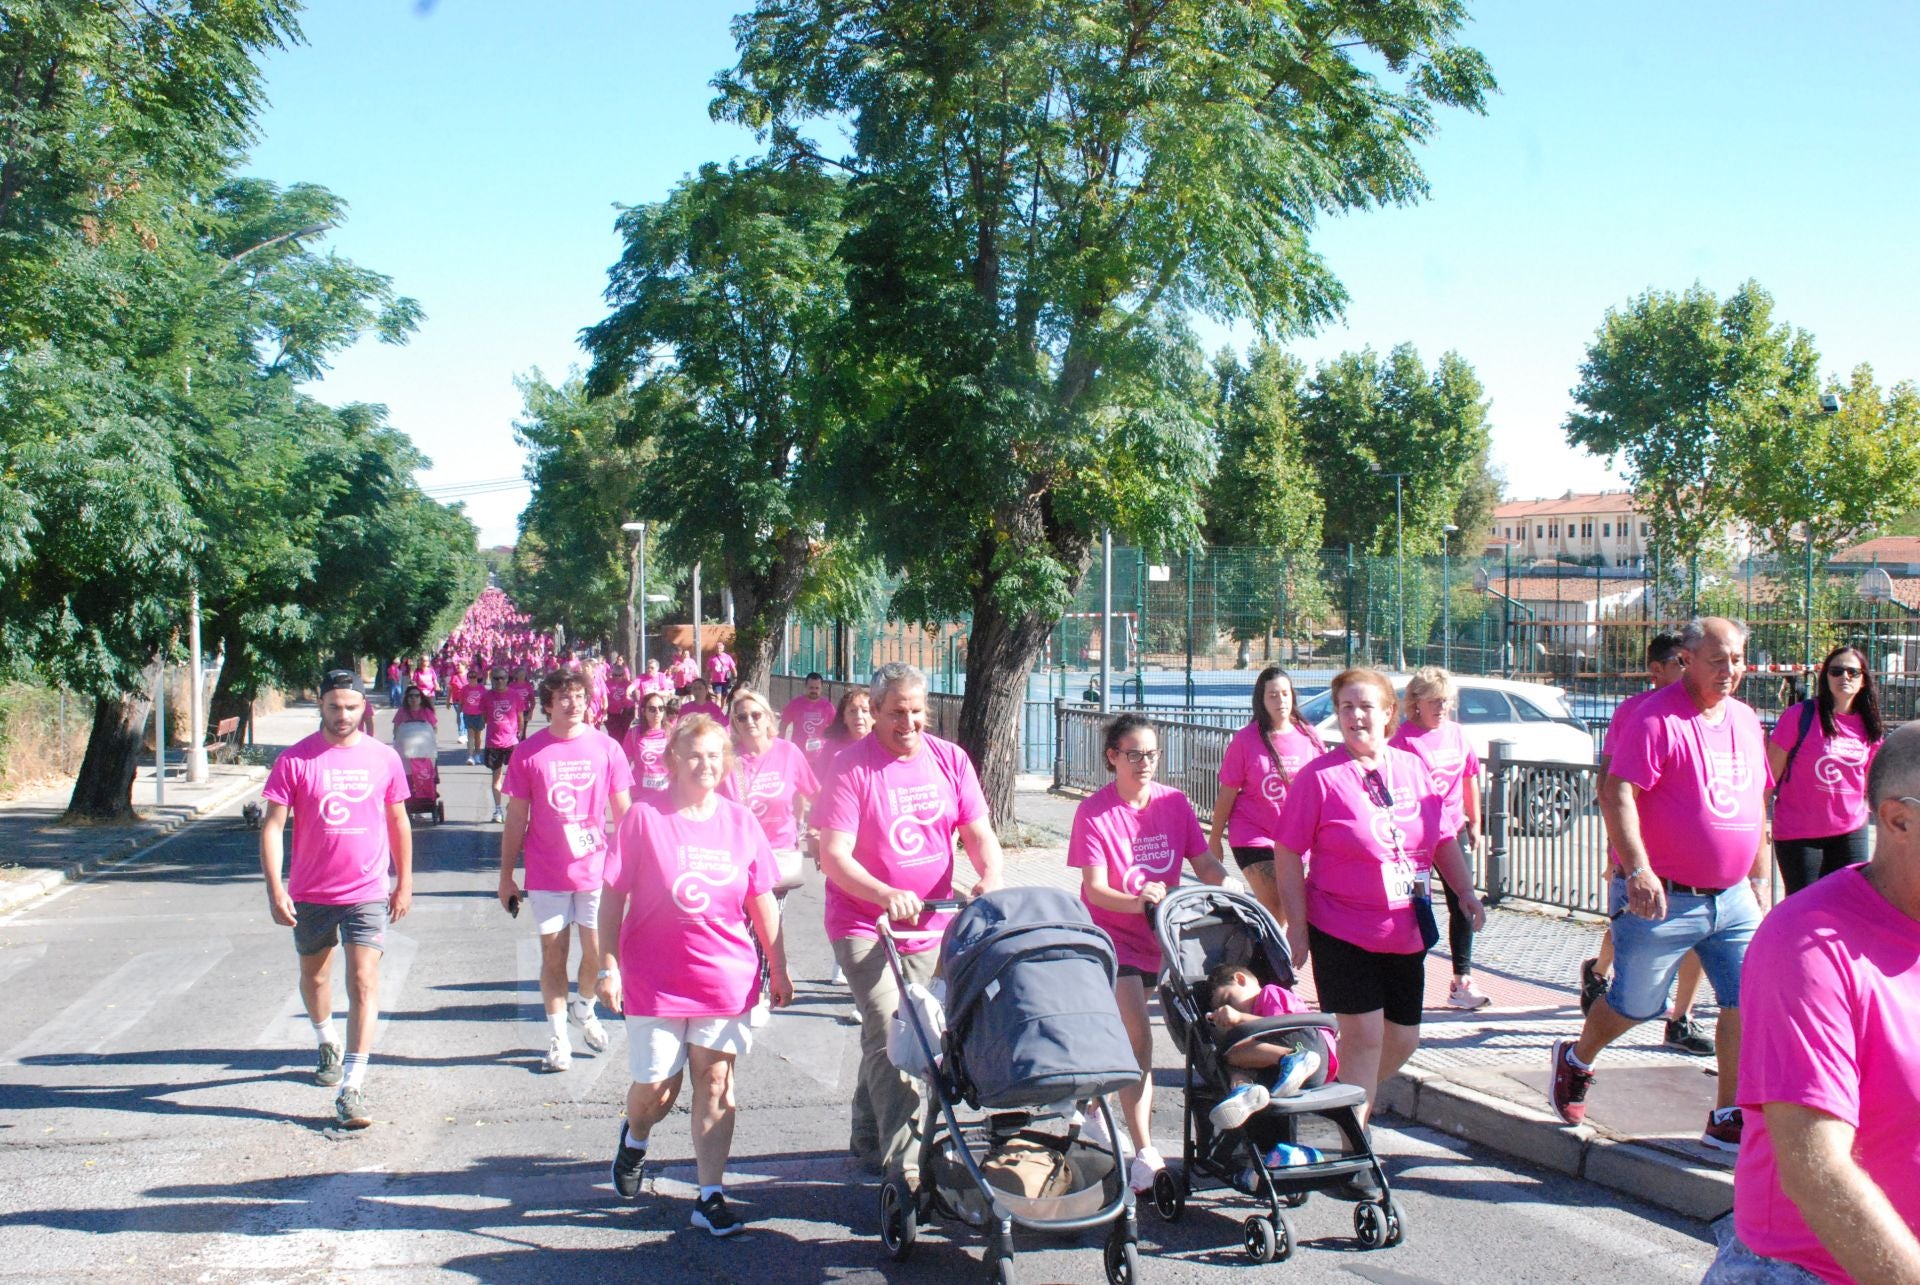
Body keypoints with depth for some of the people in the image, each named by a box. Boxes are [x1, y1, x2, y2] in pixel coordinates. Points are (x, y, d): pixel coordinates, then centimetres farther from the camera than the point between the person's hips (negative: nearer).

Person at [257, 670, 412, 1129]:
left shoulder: (384, 758, 0)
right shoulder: (295, 760, -6)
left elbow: (398, 823, 10)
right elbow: (272, 824, -6)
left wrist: (404, 882, 10)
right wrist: (274, 888, -13)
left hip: (368, 892, -1)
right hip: (310, 893, 1)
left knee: (363, 982, -11)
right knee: (314, 975, 20)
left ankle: (352, 1088, -11)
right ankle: (328, 1044, 48)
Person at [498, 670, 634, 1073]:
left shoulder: (606, 748, -1)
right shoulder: (528, 752, -3)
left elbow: (623, 812, 6)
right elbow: (516, 819, 2)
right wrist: (506, 876, 3)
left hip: (596, 868, 1)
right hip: (546, 874, -1)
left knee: (597, 952, 4)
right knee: (553, 954, 7)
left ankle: (584, 1008, 33)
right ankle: (558, 1037, 19)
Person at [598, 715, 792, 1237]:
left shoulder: (741, 822, 2)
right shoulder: (644, 818, -7)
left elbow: (762, 901, 9)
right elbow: (613, 898, -3)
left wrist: (778, 969, 10)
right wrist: (608, 967, -7)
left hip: (726, 978, 2)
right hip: (654, 979, -2)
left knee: (715, 1082, 3)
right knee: (657, 1087, 6)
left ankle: (711, 1195, 12)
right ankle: (634, 1138, 41)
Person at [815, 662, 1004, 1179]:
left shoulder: (950, 759, 1)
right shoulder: (853, 767, -13)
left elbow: (979, 833, 0)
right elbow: (833, 855, -20)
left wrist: (991, 877, -21)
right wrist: (886, 895, -35)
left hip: (928, 923, 5)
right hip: (863, 925, -5)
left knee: (889, 1033, 17)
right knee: (891, 1031, -17)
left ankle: (871, 1140, 34)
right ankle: (903, 1162, -15)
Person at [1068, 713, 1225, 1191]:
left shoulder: (1175, 803, -1)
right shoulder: (1094, 811, -14)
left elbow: (1206, 864, 1)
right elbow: (1095, 889, -20)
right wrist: (1136, 901, -38)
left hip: (1155, 935, 5)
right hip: (1109, 933, -5)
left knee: (1123, 1034, 17)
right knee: (1137, 1036, -16)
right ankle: (1145, 1153, -14)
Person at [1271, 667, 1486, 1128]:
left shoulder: (1415, 769, 6)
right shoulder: (1319, 777, -10)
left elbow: (1445, 839, 15)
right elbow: (1287, 855, -9)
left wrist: (1466, 892, 4)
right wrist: (1296, 926, -12)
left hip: (1407, 932, 6)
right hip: (1342, 932, -5)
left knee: (1403, 1038, 12)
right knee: (1364, 1035, -6)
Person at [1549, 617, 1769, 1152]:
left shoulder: (1746, 720, 10)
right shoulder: (1657, 717, -14)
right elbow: (1617, 793, -22)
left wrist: (1760, 873, 20)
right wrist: (1638, 870, -31)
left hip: (1732, 898, 6)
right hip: (1662, 900, -6)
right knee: (1635, 1004, 7)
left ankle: (1729, 1118, 10)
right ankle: (1575, 1060, 35)